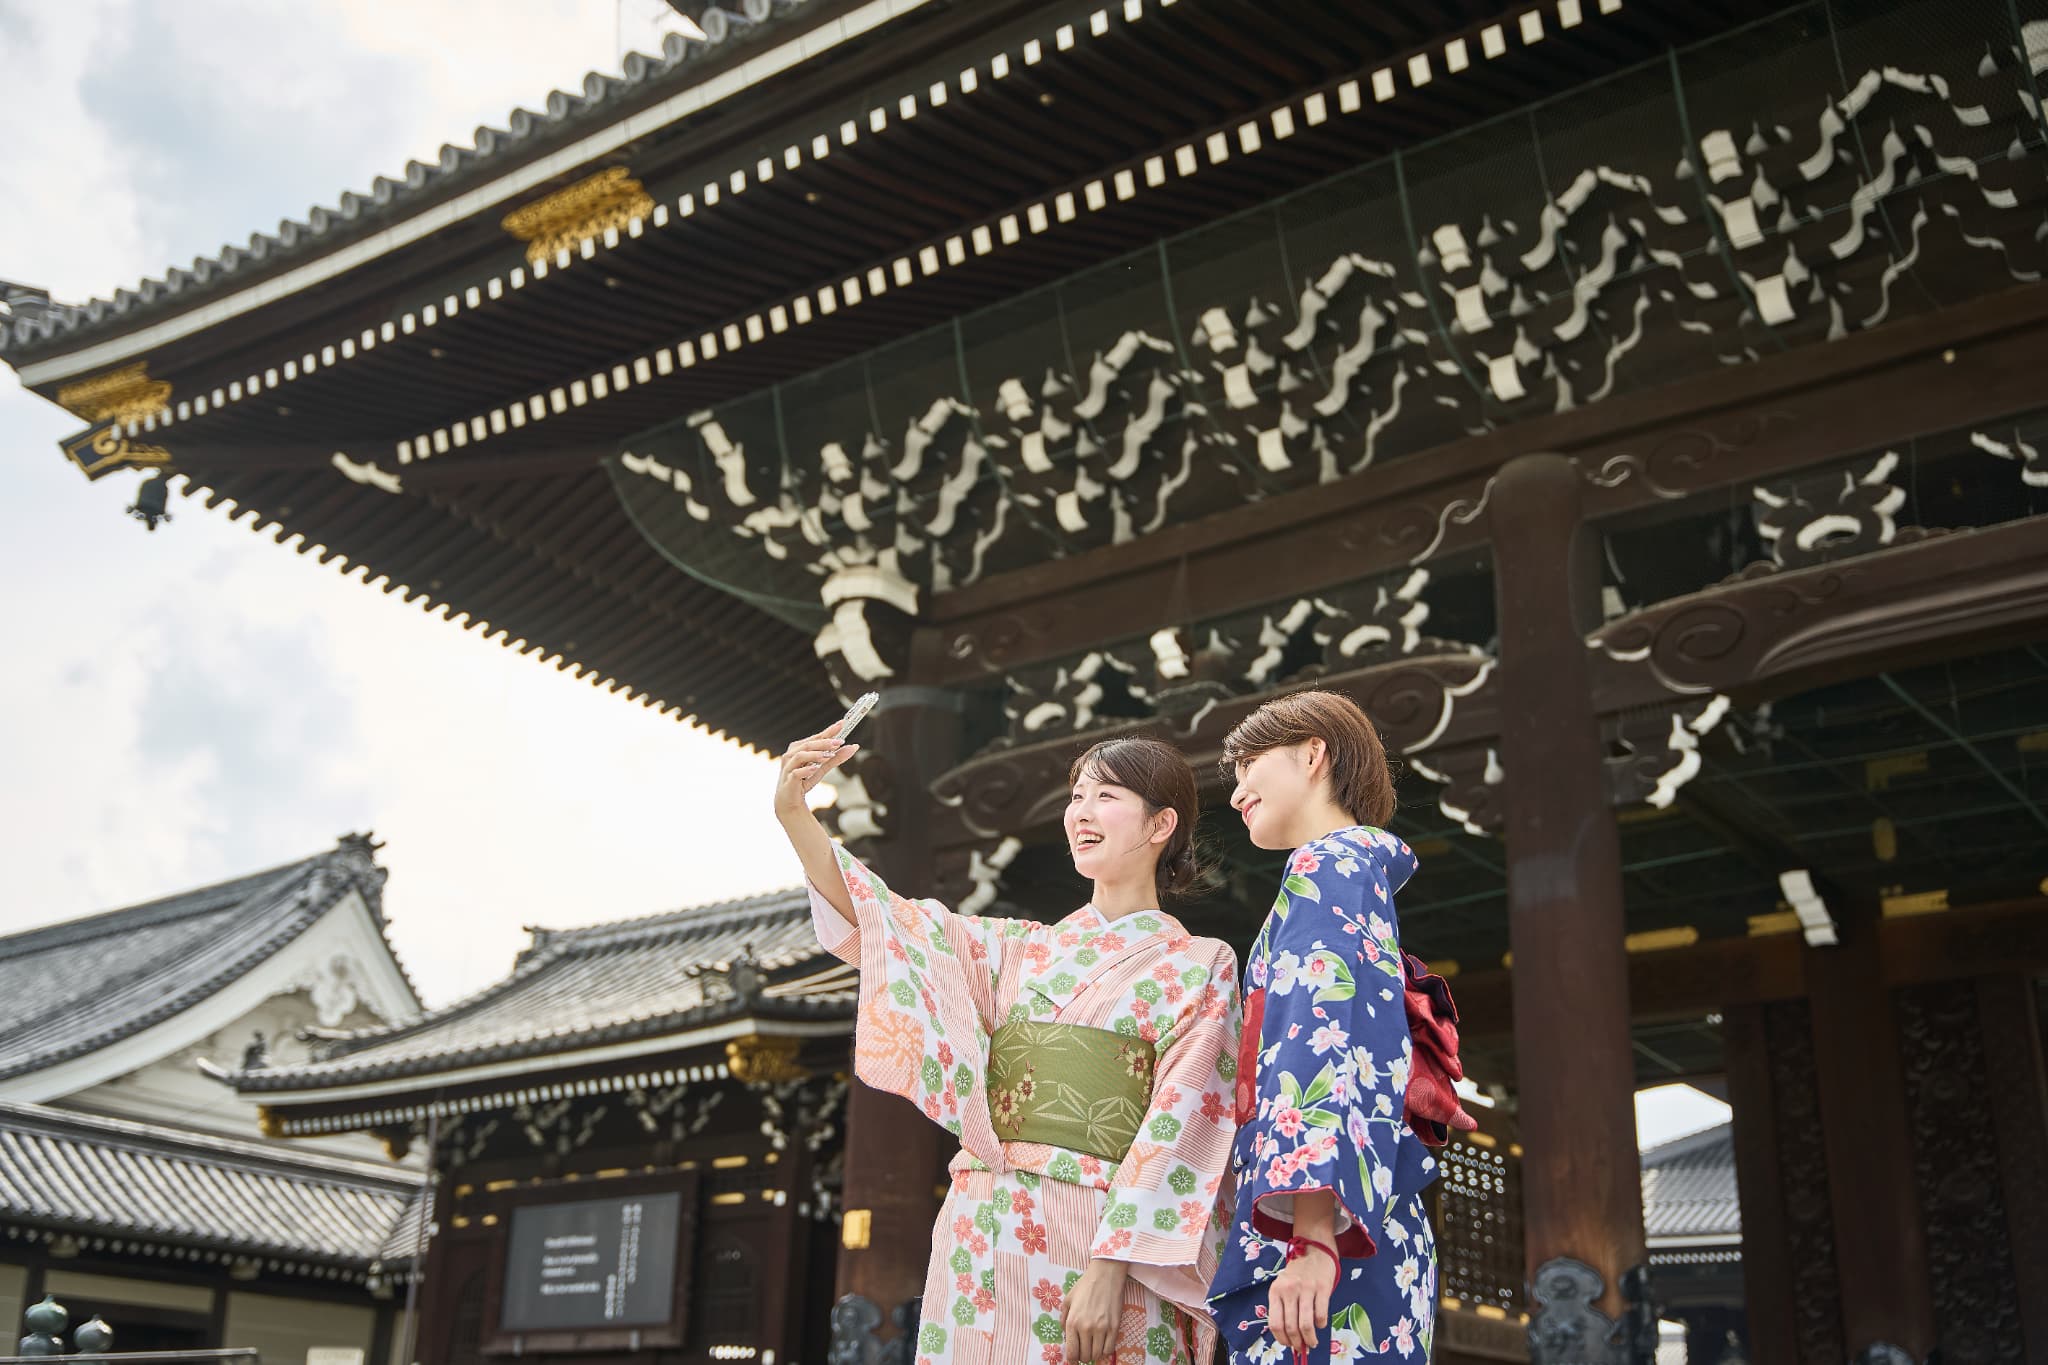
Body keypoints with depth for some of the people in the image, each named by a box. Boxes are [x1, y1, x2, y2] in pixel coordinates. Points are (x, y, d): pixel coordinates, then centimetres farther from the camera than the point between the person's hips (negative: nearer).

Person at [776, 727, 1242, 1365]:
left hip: (1106, 1240, -4)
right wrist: (795, 814, -9)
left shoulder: (1198, 966, 3)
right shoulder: (1024, 948, 16)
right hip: (983, 1237, 4)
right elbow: (882, 927, 4)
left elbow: (1178, 1126, -8)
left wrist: (1110, 1267, -18)